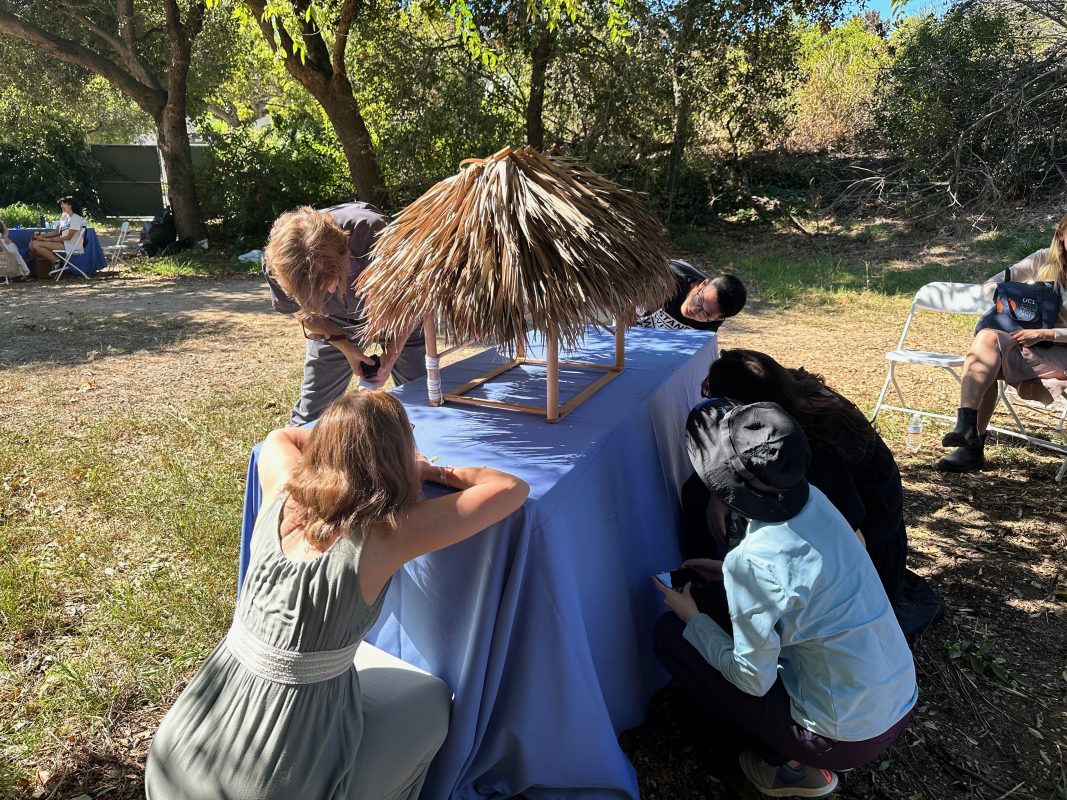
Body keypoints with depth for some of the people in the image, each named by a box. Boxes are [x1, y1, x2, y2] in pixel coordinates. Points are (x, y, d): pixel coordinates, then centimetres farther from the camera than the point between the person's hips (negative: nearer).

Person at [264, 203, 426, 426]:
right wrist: (344, 345, -16)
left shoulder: (371, 230, -39)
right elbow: (303, 311, -6)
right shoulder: (276, 264, -30)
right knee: (312, 407, -1)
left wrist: (392, 354, -21)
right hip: (335, 323, 2)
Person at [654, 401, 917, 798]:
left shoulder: (752, 560, -29)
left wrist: (692, 620, -4)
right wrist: (730, 574, 9)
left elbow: (754, 680, -16)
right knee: (731, 610, 19)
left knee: (669, 634, -1)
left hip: (849, 737, -7)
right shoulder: (813, 499, -9)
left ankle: (793, 765, 7)